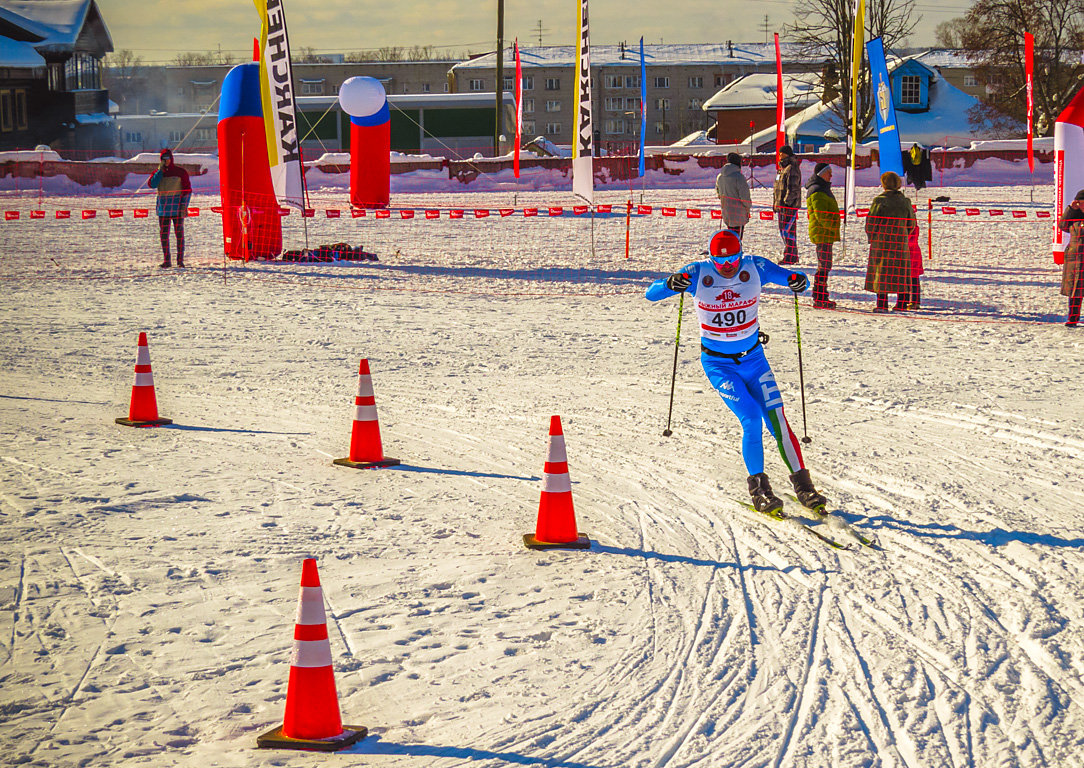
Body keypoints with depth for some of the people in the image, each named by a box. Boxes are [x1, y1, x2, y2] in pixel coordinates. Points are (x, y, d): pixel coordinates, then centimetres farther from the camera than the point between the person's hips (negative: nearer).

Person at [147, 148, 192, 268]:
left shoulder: (180, 172, 0)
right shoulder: (158, 172, 9)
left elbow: (187, 189, 0)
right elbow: (151, 184, -9)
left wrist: (184, 205, -9)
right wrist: (161, 170, -11)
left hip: (177, 207, -3)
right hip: (163, 207, 3)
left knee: (179, 233, -2)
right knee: (163, 234, 3)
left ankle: (180, 260, 2)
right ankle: (166, 260, 9)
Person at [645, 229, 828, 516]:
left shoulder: (755, 268, -11)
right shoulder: (698, 274, -15)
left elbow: (788, 277, -4)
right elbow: (651, 294, -16)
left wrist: (798, 280, -29)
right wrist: (670, 283, -38)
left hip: (753, 358, 2)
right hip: (718, 364, -2)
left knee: (777, 419, -8)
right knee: (751, 419, -18)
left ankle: (802, 484, 1)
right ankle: (759, 489, -6)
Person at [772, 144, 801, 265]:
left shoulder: (792, 169, -11)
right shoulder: (782, 169, 19)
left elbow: (793, 188, -18)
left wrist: (787, 202, -21)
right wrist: (775, 203, 21)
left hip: (790, 205, -10)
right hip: (781, 205, 10)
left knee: (788, 230, -11)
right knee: (783, 230, 12)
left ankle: (790, 257, -10)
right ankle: (792, 256, 17)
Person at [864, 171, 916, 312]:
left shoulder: (879, 201, -9)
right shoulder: (905, 201, 3)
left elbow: (870, 222, -8)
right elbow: (912, 224, 11)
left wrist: (872, 238, 7)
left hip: (882, 241, -3)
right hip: (901, 242, 3)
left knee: (881, 270, 1)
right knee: (901, 272, 10)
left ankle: (882, 304, -3)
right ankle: (902, 302, 9)